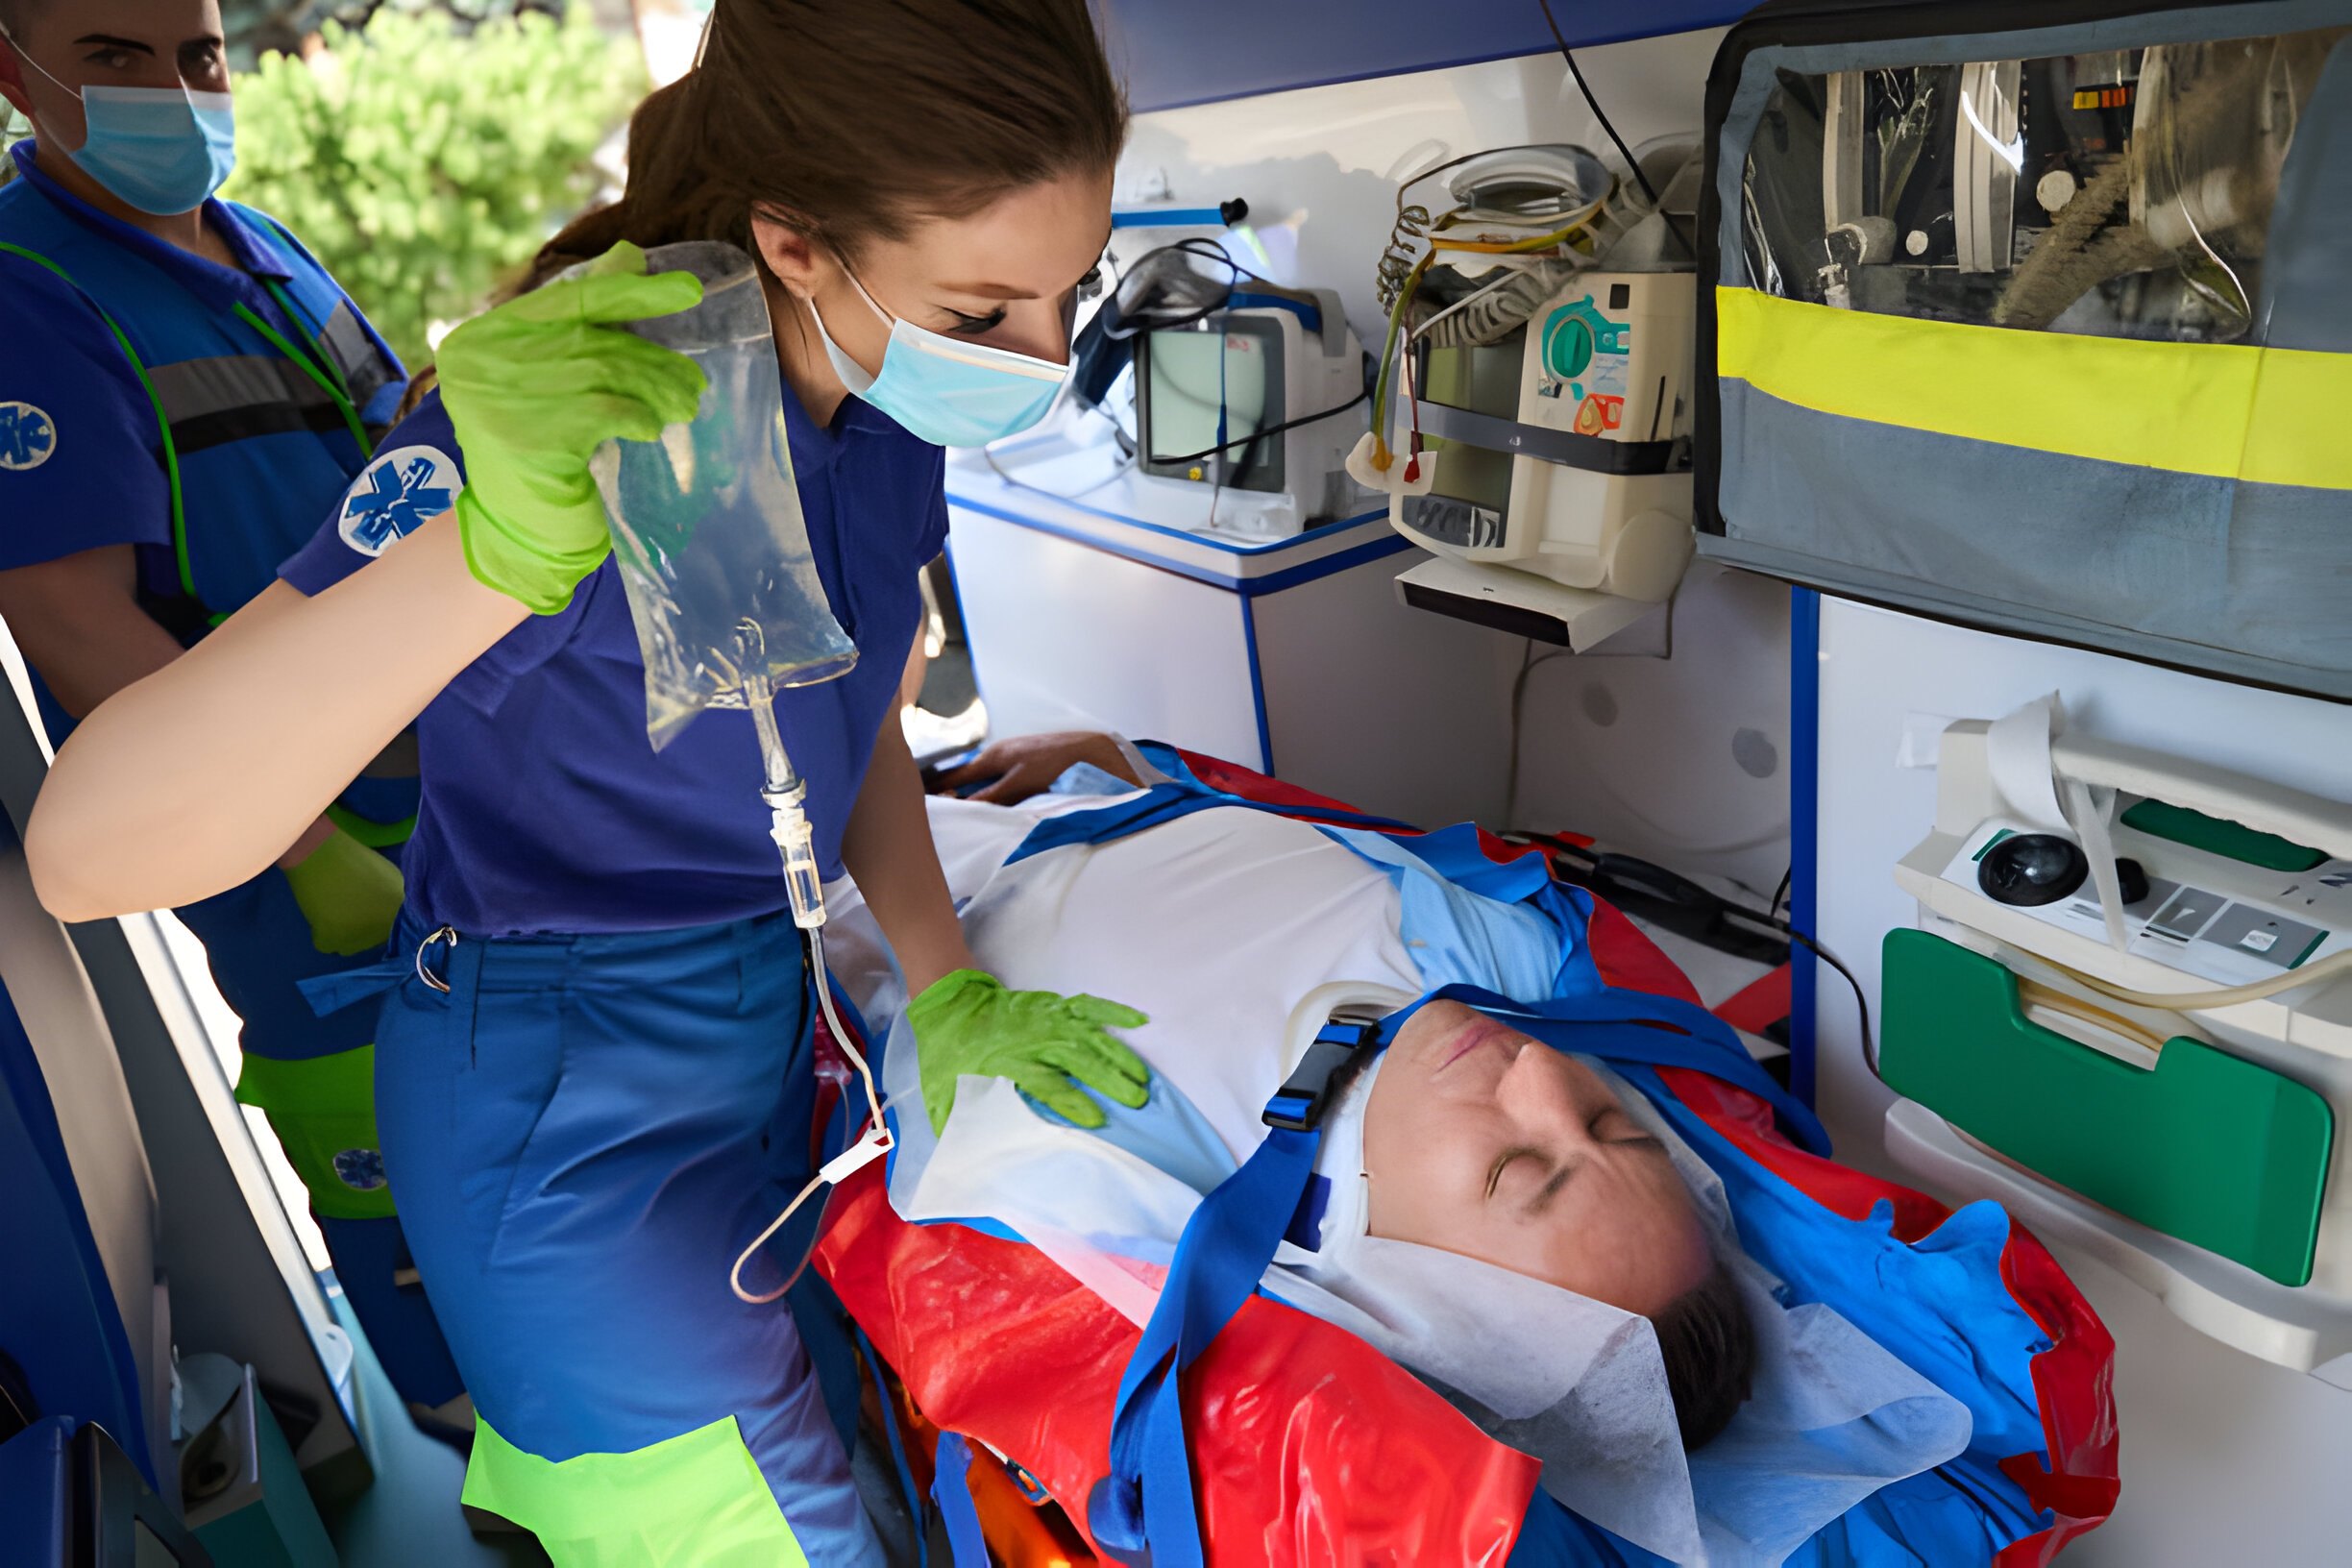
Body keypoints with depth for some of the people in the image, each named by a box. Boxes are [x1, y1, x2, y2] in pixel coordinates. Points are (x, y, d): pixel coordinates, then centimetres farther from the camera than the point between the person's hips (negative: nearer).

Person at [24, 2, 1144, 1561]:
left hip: (758, 1015, 7)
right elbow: (88, 850, -36)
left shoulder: (890, 389, -8)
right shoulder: (587, 416, -31)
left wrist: (947, 986, -8)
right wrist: (494, 547, -51)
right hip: (569, 1108, -6)